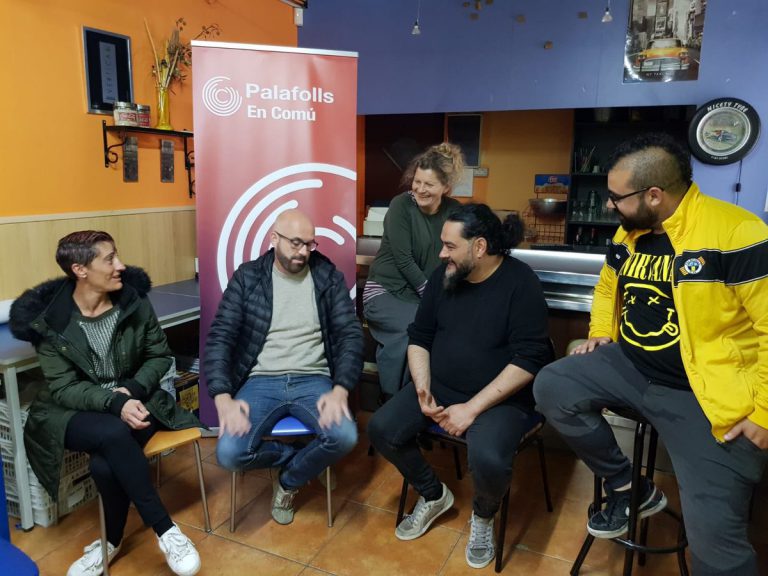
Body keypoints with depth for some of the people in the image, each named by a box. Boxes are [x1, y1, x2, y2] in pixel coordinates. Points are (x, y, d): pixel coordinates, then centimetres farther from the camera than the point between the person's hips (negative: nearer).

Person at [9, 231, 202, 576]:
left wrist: (131, 390, -15)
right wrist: (114, 403, -28)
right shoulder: (48, 319, -10)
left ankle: (112, 541, 2)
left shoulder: (133, 300, -5)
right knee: (113, 434, -35)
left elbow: (160, 355, 4)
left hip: (133, 400, 1)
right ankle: (165, 530, -19)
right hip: (73, 411, -1)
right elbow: (63, 388, -12)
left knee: (105, 465, -29)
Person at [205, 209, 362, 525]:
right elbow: (219, 338, -2)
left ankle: (289, 481, 6)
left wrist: (340, 389, -18)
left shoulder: (328, 276, 4)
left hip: (313, 381, 1)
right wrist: (223, 398, -18)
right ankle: (303, 455, 7)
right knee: (229, 453, -25)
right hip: (261, 382, 0)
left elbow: (351, 335, -1)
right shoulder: (247, 277, 2)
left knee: (344, 436, -28)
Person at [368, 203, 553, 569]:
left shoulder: (520, 282, -15)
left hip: (500, 398, -5)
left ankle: (483, 517, 7)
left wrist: (472, 408, -23)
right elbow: (419, 337, 8)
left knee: (488, 459, -32)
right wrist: (422, 391, -8)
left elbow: (529, 359, -19)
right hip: (439, 388, 6)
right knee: (381, 429, -12)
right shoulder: (443, 277, 2)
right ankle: (433, 496, 16)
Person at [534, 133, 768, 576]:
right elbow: (608, 287, 25)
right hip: (629, 366, 7)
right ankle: (627, 486, 9)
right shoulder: (628, 232, 5)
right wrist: (601, 334, 9)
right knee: (551, 388, -8)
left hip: (706, 396, -6)